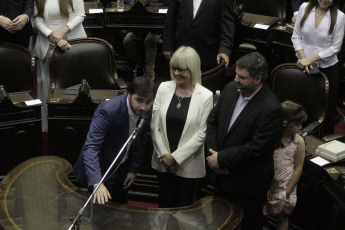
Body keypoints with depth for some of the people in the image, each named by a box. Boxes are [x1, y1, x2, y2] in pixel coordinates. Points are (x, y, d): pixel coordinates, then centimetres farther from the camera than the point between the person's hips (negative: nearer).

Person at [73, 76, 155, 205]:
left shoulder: (147, 112, -11)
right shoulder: (107, 111, -31)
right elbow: (91, 147, -37)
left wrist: (134, 170, 4)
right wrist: (97, 183, -47)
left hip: (123, 171, 6)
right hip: (101, 171, -6)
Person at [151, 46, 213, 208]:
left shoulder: (205, 96, -11)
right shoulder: (164, 88, -2)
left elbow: (201, 134, -11)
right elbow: (154, 125, 0)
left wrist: (176, 157, -12)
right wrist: (164, 155, -7)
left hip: (188, 163, -2)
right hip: (163, 162, 3)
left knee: (183, 207, 9)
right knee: (164, 205, 15)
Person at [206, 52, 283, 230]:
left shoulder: (271, 109, -26)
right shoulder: (231, 89, -5)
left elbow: (256, 148, -25)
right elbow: (213, 120, 4)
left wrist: (222, 159, -18)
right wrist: (214, 153, -8)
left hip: (248, 183, -6)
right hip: (222, 174, 6)